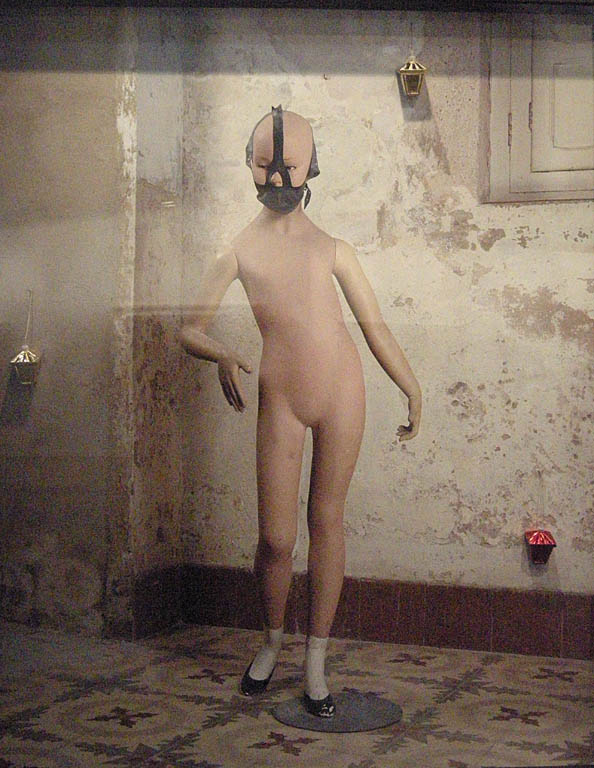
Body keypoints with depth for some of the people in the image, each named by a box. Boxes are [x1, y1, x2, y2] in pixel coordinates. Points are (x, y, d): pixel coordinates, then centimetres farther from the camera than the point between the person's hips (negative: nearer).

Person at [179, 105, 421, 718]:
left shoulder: (332, 245, 10)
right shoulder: (239, 247, 7)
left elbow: (374, 325, 14)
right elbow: (190, 329, 5)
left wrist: (412, 389, 13)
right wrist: (222, 356, -16)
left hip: (342, 391, 1)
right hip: (280, 399, -1)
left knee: (327, 521, 5)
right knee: (275, 537, -2)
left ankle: (316, 661, 17)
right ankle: (271, 640, 27)